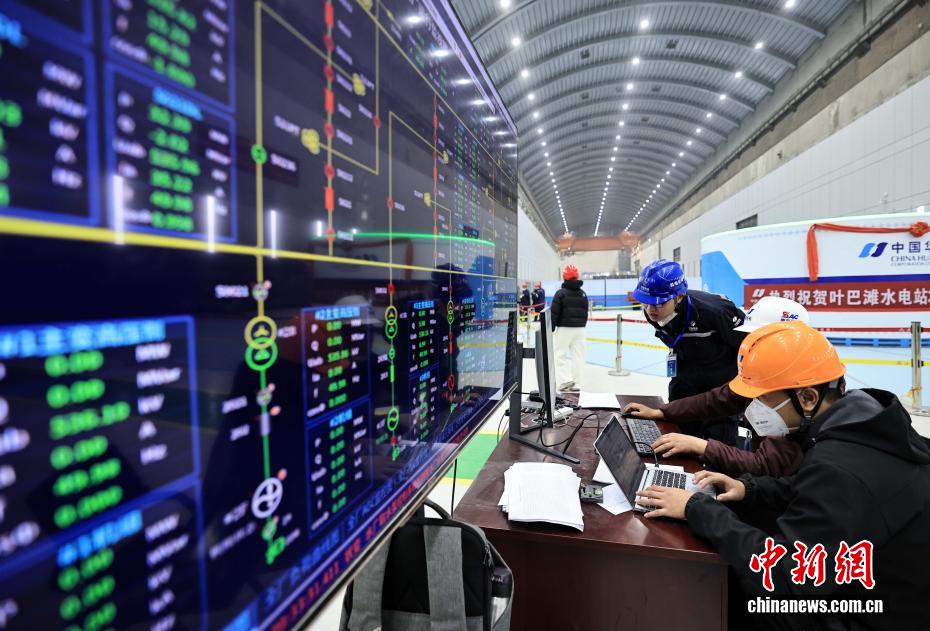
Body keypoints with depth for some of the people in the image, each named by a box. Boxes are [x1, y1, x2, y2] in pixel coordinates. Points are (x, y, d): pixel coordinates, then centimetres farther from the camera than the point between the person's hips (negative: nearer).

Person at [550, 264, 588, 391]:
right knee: (578, 356, 7)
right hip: (579, 328, 5)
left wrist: (551, 328, -4)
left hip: (564, 328, -5)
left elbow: (555, 313, -11)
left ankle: (566, 380, -7)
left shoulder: (561, 293, -9)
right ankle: (575, 383, 10)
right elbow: (585, 312, 13)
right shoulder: (583, 294, 9)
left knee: (559, 355, 4)